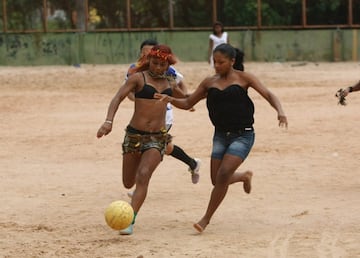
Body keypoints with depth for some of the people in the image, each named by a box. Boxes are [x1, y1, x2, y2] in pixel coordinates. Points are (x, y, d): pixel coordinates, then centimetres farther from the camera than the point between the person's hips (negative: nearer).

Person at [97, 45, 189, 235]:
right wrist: (108, 121, -30)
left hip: (157, 138, 1)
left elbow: (185, 100, 34)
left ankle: (130, 221, -24)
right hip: (134, 134, -1)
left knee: (143, 176, -22)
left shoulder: (169, 84, 11)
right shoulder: (138, 78, -2)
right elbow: (117, 98, -15)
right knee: (128, 183, 10)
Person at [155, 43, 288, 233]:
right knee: (217, 180, 2)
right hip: (221, 135, 5)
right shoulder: (209, 83, 8)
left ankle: (206, 218, -5)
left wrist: (280, 111, -25)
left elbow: (268, 95, -6)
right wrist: (170, 99, -6)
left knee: (223, 175, -18)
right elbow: (187, 103, 14)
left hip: (243, 135, -5)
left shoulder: (243, 78, -2)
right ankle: (245, 176, 36)